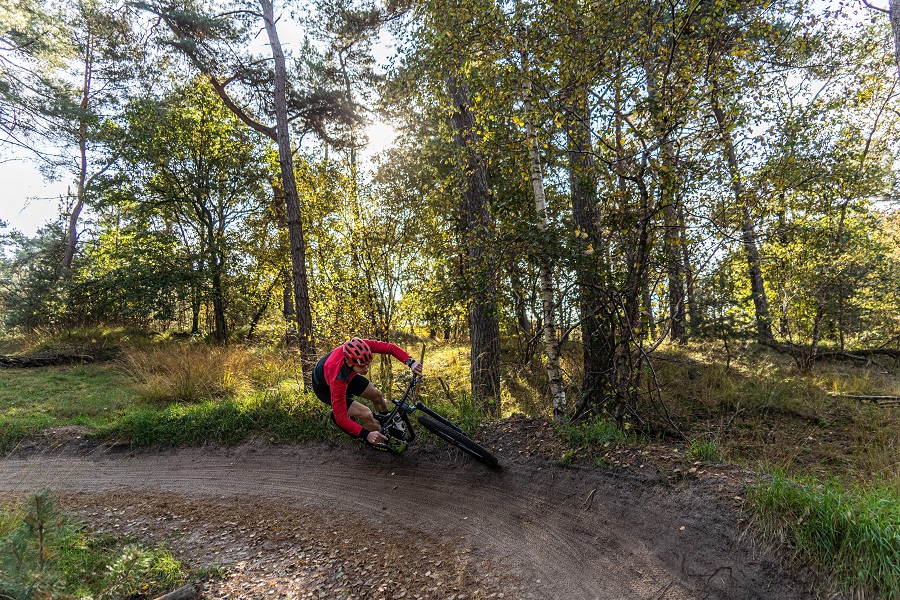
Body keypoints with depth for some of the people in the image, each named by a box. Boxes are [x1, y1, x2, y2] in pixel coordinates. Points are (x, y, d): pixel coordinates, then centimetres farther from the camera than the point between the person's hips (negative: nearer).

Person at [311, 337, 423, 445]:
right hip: (325, 387, -5)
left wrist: (410, 362, -43)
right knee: (366, 414, -18)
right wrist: (366, 435, -49)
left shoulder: (358, 348, -36)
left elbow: (390, 348, -28)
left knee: (377, 395, 5)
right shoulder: (338, 377, -45)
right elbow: (341, 418, -41)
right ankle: (387, 443, 7)